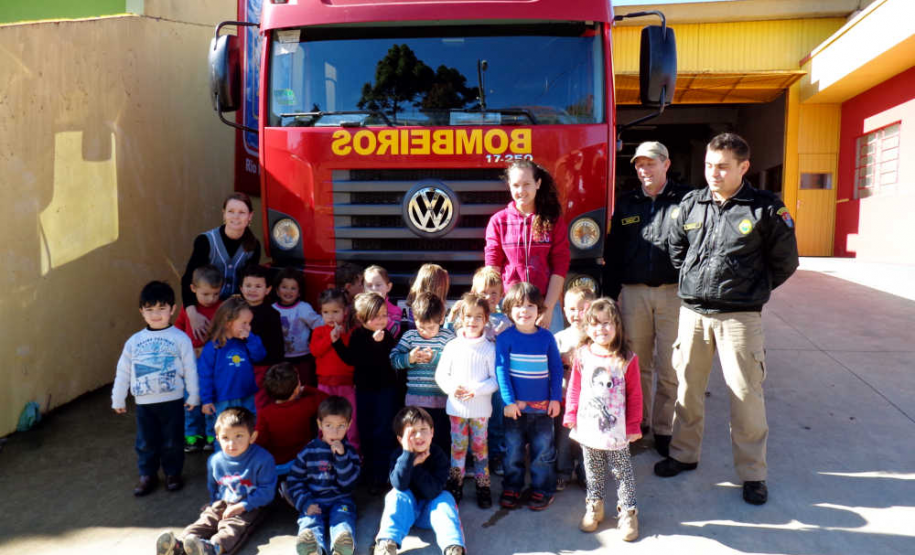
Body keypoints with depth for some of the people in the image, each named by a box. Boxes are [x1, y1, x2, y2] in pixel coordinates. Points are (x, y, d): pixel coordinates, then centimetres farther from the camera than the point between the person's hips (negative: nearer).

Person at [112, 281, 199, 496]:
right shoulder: (134, 341, 2)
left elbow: (190, 370, -4)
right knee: (146, 442, 12)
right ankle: (147, 475, 30)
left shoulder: (180, 338, -7)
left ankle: (173, 474, 28)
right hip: (144, 403, 2)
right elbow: (123, 372, 8)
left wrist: (193, 396, -1)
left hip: (172, 401, -2)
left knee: (172, 441, 9)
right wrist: (118, 400, 11)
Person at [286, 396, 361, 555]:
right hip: (314, 501, 0)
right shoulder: (309, 451, 8)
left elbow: (348, 484, -1)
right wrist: (305, 503, -10)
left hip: (340, 501, 0)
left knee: (343, 518, -31)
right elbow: (294, 481, 7)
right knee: (310, 520, -31)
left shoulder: (349, 451, 10)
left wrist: (341, 457, -12)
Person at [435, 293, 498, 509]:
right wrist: (452, 388, -14)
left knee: (480, 446, 8)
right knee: (457, 446, 9)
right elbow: (441, 374, 3)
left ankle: (483, 487, 20)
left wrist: (476, 390, -18)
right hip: (456, 406, 1)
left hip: (481, 408, -1)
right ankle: (455, 485, 23)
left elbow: (495, 379, -5)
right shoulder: (453, 346, 0)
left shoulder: (489, 348, -5)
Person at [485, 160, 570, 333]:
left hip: (547, 302, 0)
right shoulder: (498, 221, 4)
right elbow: (492, 268, 3)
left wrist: (548, 307, -8)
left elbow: (560, 267, 0)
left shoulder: (554, 221, 3)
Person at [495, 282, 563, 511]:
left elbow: (556, 368, 4)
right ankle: (511, 488, 27)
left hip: (542, 405, 1)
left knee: (543, 449, 8)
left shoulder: (546, 337, 0)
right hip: (515, 405, -1)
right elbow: (501, 370, -8)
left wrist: (555, 398, 0)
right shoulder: (505, 338, -6)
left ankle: (542, 490, 24)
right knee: (513, 449, 10)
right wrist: (509, 400, -12)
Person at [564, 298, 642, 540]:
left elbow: (634, 395, -5)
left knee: (622, 471, 10)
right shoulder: (582, 355, -4)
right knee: (593, 471, 18)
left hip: (617, 430, -2)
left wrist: (633, 426, -3)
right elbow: (574, 388, 4)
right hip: (588, 429, 3)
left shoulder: (627, 359, -10)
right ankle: (594, 507, 35)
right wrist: (571, 415, 3)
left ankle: (628, 512, 25)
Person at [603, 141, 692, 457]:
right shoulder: (626, 204, 12)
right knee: (637, 364, 10)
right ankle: (638, 422, 24)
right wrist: (608, 295, 8)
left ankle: (664, 428, 15)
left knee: (669, 368, 2)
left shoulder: (687, 200, 2)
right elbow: (613, 253, 13)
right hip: (634, 292, 3)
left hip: (673, 292, -3)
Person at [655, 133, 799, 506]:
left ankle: (752, 473, 17)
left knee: (746, 392, 2)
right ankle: (684, 454, 30)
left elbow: (785, 262, 4)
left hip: (740, 317, -3)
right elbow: (676, 248, 19)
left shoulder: (766, 208, -5)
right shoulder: (691, 204, 5)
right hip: (692, 312, 4)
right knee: (687, 387, 12)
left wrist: (751, 290, 6)